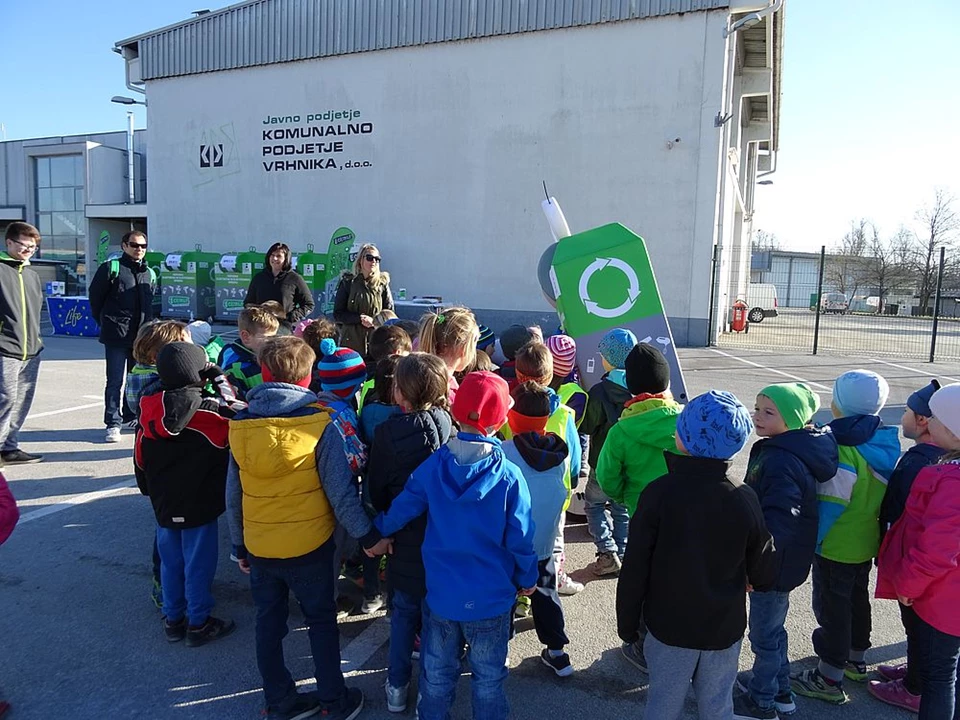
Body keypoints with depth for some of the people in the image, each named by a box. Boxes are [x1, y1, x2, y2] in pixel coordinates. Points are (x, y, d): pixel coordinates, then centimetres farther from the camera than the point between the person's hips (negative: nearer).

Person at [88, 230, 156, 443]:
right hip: (116, 336, -5)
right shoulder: (111, 268, -2)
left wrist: (147, 325, 14)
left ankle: (131, 416, 26)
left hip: (141, 336, 5)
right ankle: (113, 423, 2)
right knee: (115, 381, -4)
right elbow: (95, 296, 2)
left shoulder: (150, 274, 14)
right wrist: (105, 322, 7)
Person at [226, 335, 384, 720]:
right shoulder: (320, 423, -17)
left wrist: (239, 544, 15)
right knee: (321, 621, 15)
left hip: (259, 546, 4)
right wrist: (368, 535, -4)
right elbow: (340, 490, -15)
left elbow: (233, 494, 3)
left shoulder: (240, 424, -4)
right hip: (309, 544, -3)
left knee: (269, 623, 19)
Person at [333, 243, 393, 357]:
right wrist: (360, 318, -11)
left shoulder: (382, 283, 7)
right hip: (351, 341, 0)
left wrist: (374, 320, -9)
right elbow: (338, 314, 3)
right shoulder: (348, 282, 5)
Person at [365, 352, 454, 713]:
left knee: (403, 612, 20)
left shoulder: (386, 433, -18)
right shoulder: (450, 425, -15)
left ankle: (398, 686, 32)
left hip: (405, 539, -1)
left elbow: (376, 492, -7)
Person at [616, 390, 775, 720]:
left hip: (669, 626, -2)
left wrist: (627, 624, -2)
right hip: (725, 629, 2)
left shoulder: (660, 492, -20)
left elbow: (634, 568, -15)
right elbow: (764, 574, -2)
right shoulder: (745, 498, -12)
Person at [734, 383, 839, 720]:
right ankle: (779, 691, 40)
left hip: (774, 563, -10)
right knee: (773, 628, 24)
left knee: (765, 634, 8)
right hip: (782, 559, 10)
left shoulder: (781, 461, -27)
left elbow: (779, 518, -33)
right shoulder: (784, 449, 4)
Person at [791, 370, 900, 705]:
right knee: (857, 599, 24)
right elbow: (881, 497, 7)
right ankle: (856, 660, 43)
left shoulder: (843, 452, -27)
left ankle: (829, 679, 16)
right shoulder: (884, 445, -2)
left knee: (832, 607, 4)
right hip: (866, 543, 8)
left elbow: (830, 504, -25)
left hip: (836, 548, -8)